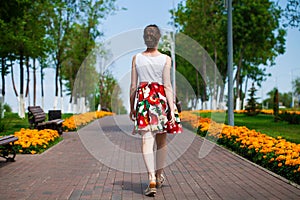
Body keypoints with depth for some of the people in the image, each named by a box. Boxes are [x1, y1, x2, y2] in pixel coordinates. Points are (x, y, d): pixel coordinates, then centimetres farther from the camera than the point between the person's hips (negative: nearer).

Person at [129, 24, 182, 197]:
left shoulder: (137, 58, 3)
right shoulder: (165, 59, -2)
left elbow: (133, 86, 5)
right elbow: (167, 85, -7)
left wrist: (132, 108, 14)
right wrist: (172, 109, -6)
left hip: (143, 99, 0)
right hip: (161, 98, 0)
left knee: (147, 140, -5)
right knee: (161, 140, 14)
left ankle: (152, 179, -18)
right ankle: (159, 175, 29)